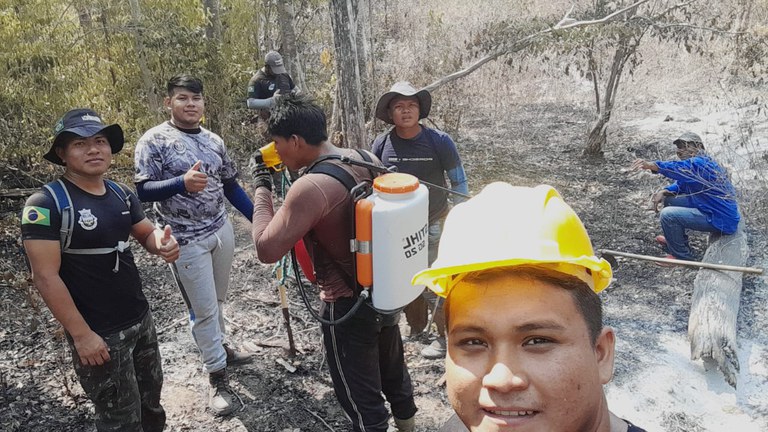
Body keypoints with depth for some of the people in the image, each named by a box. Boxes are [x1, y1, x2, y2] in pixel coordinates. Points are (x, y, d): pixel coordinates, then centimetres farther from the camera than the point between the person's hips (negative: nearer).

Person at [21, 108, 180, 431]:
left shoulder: (121, 194, 3)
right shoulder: (46, 204, -18)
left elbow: (147, 233, 11)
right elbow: (46, 277, -19)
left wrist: (162, 242, -15)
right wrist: (82, 334, -19)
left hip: (141, 319, 7)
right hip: (98, 333, -6)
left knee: (151, 401, 23)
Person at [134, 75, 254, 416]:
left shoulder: (214, 141, 7)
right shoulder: (154, 141, -9)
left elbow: (231, 187, 13)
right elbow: (143, 191, -17)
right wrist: (182, 183, -33)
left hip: (222, 230, 5)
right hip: (186, 240, -5)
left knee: (217, 300, 19)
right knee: (203, 308, 1)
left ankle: (218, 346, 41)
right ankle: (217, 376, 14)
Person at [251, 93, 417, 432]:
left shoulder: (310, 187, -27)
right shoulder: (369, 159, -3)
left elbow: (266, 249, -23)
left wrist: (261, 188, -12)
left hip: (348, 306, -8)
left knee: (361, 399, 12)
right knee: (394, 371, 30)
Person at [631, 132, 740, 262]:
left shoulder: (699, 163, -21)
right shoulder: (699, 163, 12)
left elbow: (679, 168, -42)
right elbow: (681, 184, 15)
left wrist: (650, 165, -57)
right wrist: (663, 192, -5)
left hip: (722, 220, -11)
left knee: (667, 215, -20)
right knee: (669, 200, 14)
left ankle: (683, 257, -6)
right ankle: (674, 240, 28)